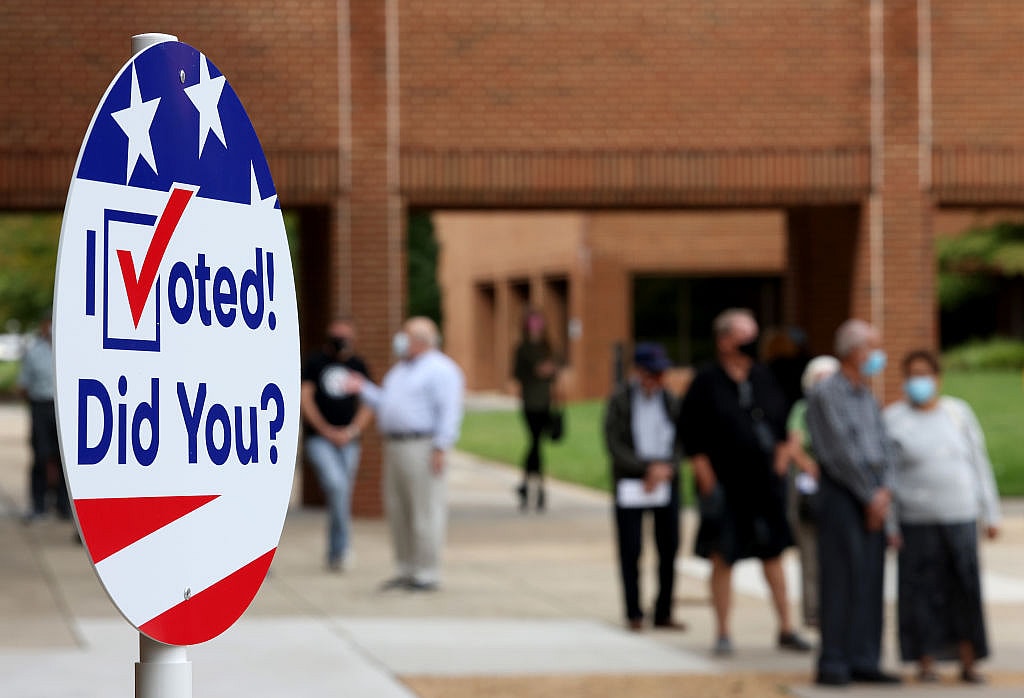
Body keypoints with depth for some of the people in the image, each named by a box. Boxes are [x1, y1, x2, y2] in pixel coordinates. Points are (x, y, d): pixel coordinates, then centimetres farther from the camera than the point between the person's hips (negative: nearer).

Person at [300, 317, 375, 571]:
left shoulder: (358, 366, 10)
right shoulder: (315, 362, 1)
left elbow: (367, 405, 8)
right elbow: (305, 399, -4)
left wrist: (352, 431, -7)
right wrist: (327, 430, -9)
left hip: (348, 442, 3)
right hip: (319, 439, -3)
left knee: (342, 497, 5)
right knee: (336, 486, -23)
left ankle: (334, 556, 15)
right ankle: (342, 546, -18)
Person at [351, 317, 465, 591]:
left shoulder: (440, 370, -8)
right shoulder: (401, 369, 20)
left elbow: (449, 412, -16)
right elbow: (386, 404, 24)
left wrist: (440, 449, -22)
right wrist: (364, 389, 12)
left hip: (422, 447, -9)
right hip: (395, 446, 9)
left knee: (425, 511, -7)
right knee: (397, 511, 9)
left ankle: (428, 574, -5)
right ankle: (405, 571, 16)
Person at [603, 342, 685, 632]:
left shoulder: (670, 401, 5)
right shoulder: (619, 401, -4)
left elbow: (681, 444, 6)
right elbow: (614, 445, -8)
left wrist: (666, 468, -12)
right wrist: (648, 467, -14)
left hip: (666, 481, 3)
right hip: (630, 483, -3)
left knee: (669, 548, 2)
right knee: (630, 549, -6)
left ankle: (664, 613, 10)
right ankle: (633, 613, 2)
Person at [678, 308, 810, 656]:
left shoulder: (762, 377, 6)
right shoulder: (707, 381, -7)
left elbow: (781, 419, 17)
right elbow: (688, 429, -6)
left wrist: (780, 456, 8)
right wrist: (704, 471, -10)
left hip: (765, 483, 4)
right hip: (724, 484, -4)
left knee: (773, 554, 8)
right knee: (722, 559, 0)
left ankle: (786, 629, 15)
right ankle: (723, 633, 8)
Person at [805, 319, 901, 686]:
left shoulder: (867, 395, 16)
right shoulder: (826, 393, -8)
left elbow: (883, 445, 13)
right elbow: (841, 452, -13)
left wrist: (885, 490, -3)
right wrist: (870, 496, -10)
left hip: (873, 496, 7)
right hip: (841, 492, -7)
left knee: (871, 580, 5)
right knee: (841, 579, -8)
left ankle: (864, 661, 10)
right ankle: (833, 665, -5)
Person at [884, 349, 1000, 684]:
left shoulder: (959, 413, 7)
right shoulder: (893, 418, 1)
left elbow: (979, 465, 11)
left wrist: (991, 514, 8)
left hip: (960, 517, 2)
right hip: (917, 520, -2)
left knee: (965, 591, 0)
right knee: (922, 590, -1)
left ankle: (968, 663, 8)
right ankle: (926, 662, 9)